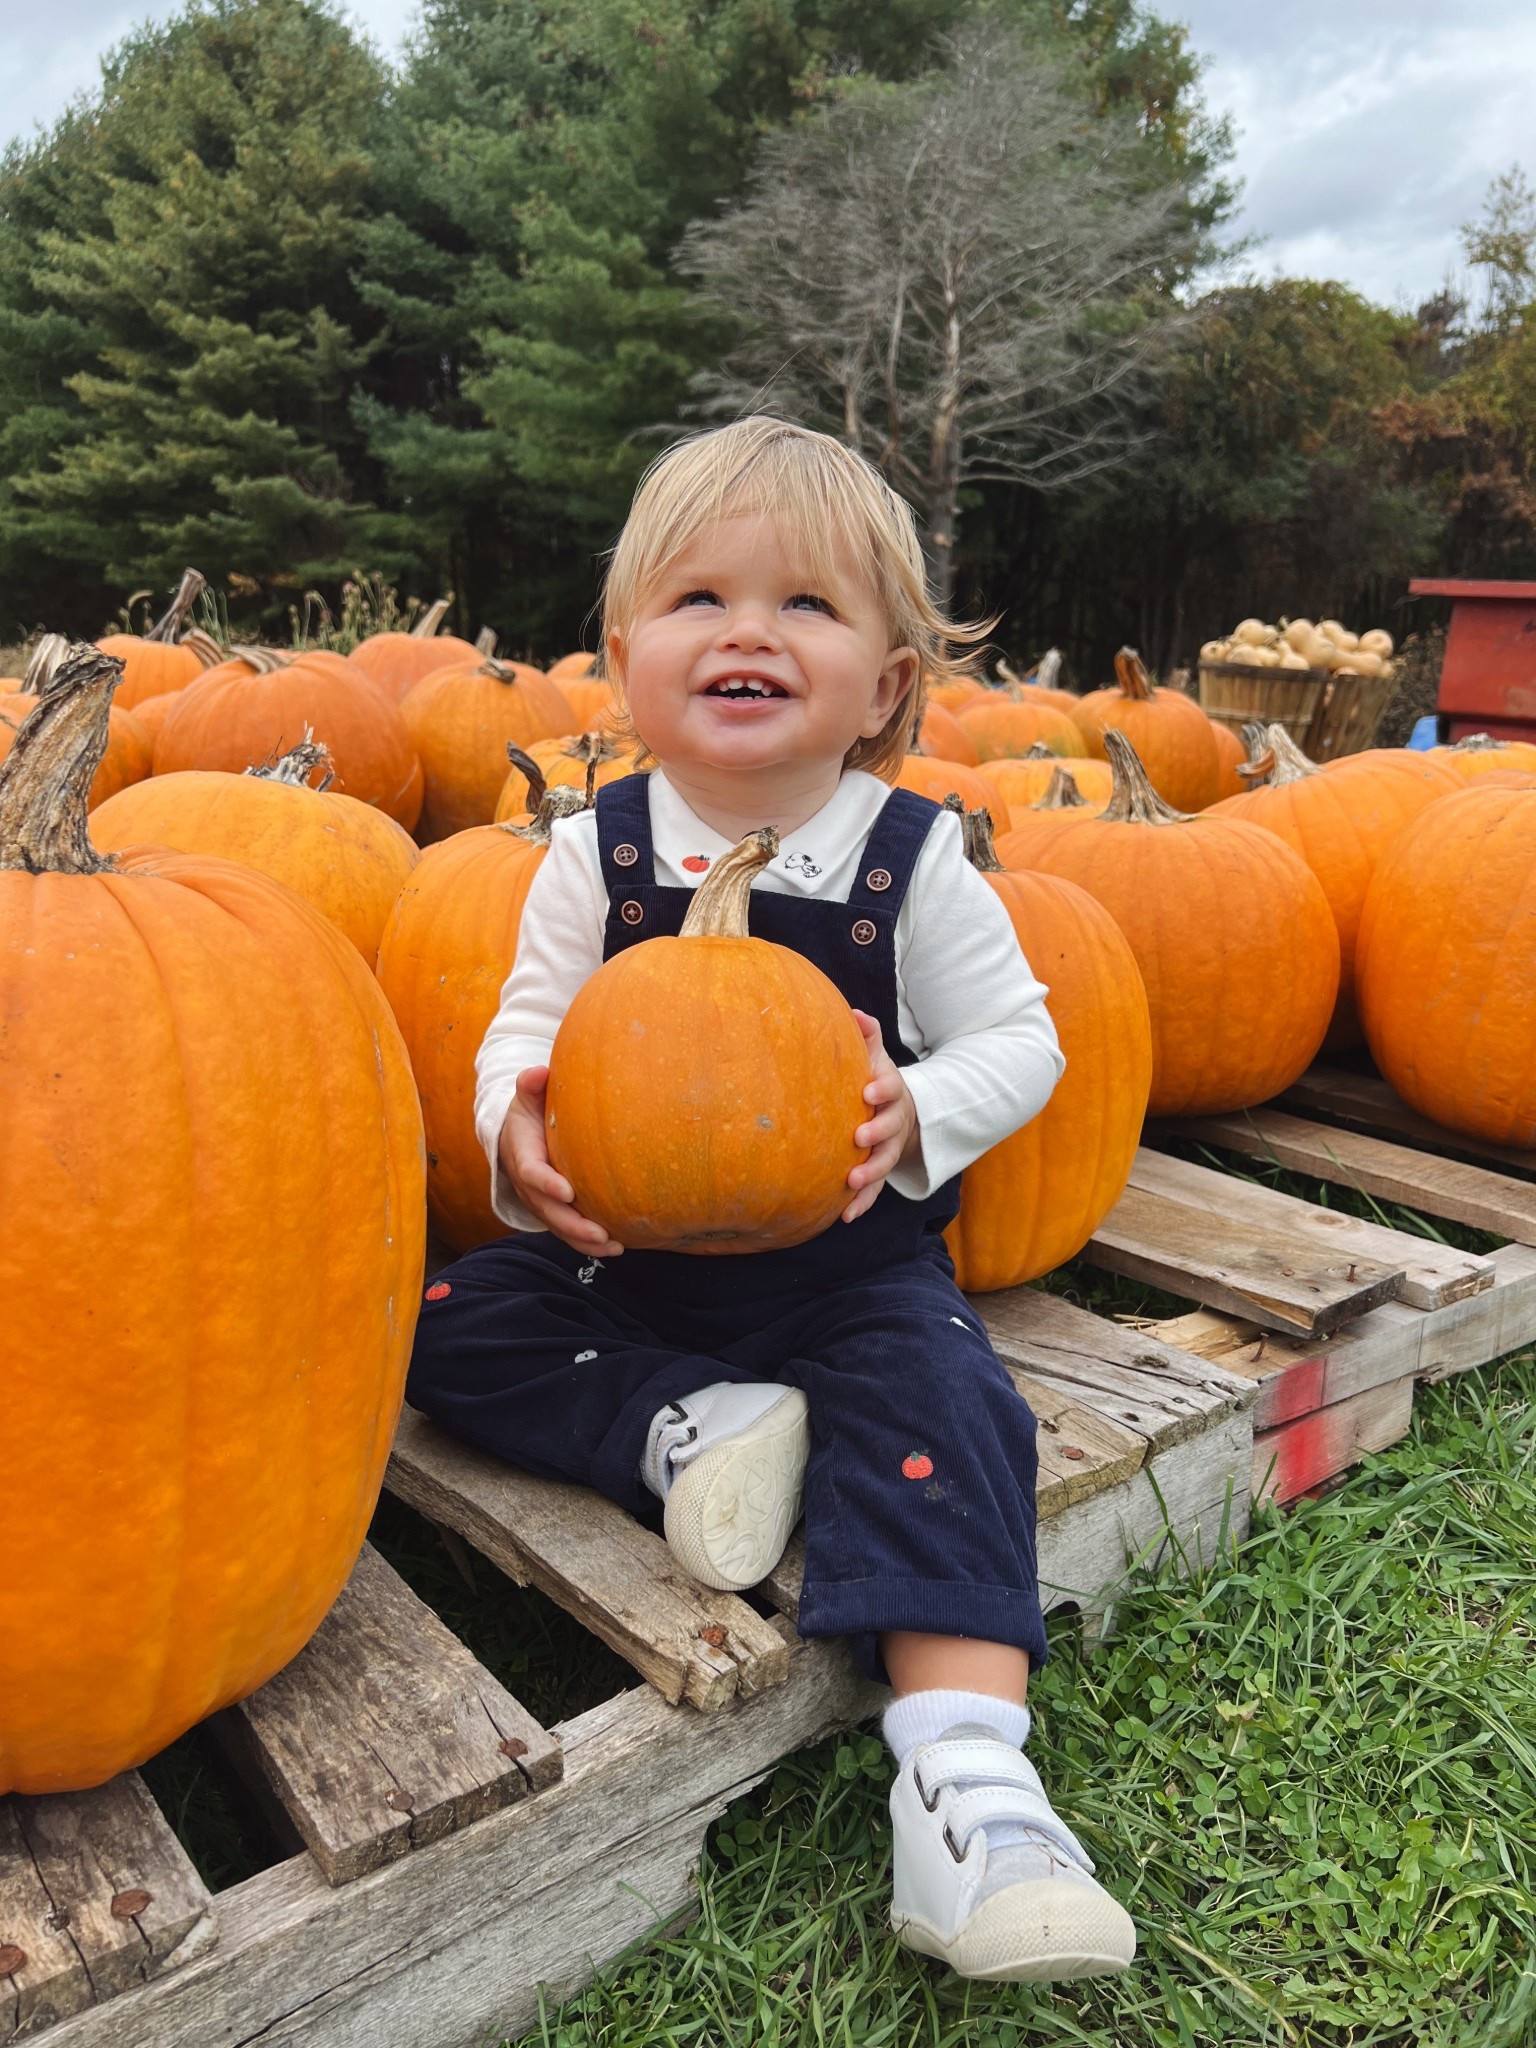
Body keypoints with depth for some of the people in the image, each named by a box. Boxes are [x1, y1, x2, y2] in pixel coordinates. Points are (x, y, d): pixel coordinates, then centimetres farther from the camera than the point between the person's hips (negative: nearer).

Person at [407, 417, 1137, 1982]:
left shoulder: (914, 863, -8)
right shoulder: (594, 855, -5)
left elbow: (1018, 1040, -3)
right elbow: (529, 1022, 1)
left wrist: (916, 1116, -25)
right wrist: (517, 1122, -24)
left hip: (852, 1262, -2)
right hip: (626, 1258, 3)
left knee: (937, 1396, -26)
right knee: (447, 1323, -12)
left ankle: (968, 1771, -23)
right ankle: (691, 1427, -16)